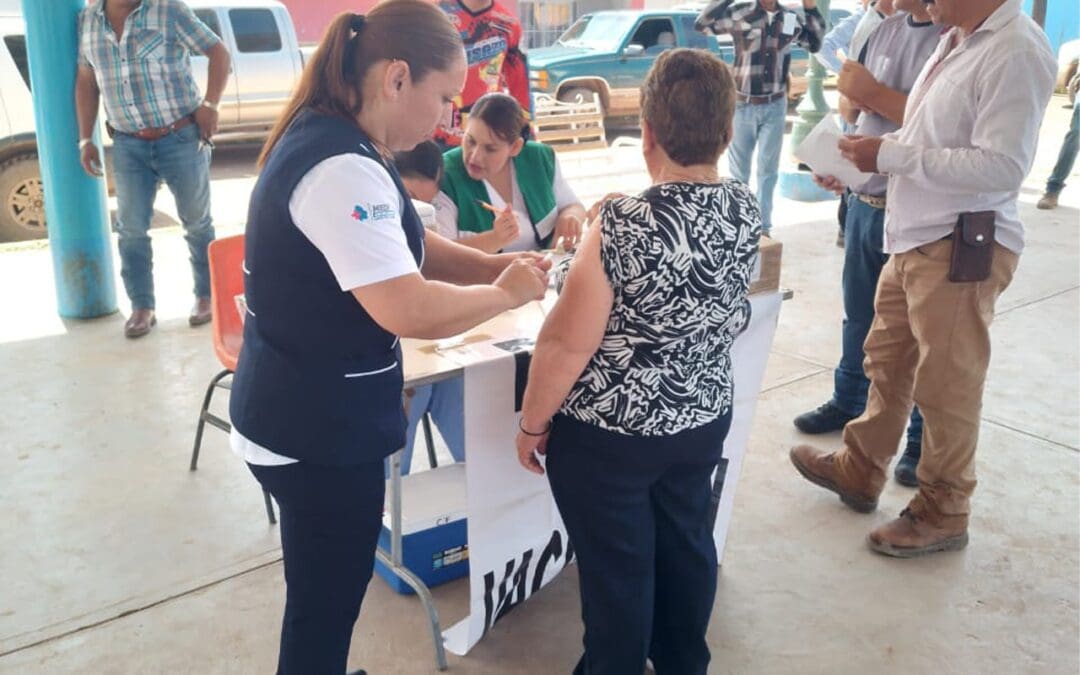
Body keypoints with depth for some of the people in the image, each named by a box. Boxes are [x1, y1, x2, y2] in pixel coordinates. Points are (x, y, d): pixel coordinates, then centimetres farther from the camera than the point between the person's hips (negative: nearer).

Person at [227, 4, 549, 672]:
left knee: (328, 592, 26)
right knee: (325, 603, 8)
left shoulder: (335, 141, 7)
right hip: (314, 432, -10)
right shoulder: (342, 169, -26)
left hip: (313, 415, 10)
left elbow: (405, 248, 15)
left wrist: (492, 264, 2)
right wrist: (505, 293, -15)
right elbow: (411, 311, -32)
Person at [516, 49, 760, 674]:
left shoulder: (624, 226, -26)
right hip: (704, 418, 6)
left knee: (617, 567, 13)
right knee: (686, 543, 24)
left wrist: (532, 422, -6)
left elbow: (569, 343, -21)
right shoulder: (747, 210, -6)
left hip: (609, 432, -6)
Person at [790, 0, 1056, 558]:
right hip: (914, 238, 9)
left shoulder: (1016, 52, -18)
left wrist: (890, 156, -22)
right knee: (886, 361, 20)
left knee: (945, 387, 5)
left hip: (961, 247, -9)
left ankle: (942, 516, 24)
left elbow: (1002, 166, -25)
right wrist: (864, 162, 3)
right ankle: (859, 471, 39)